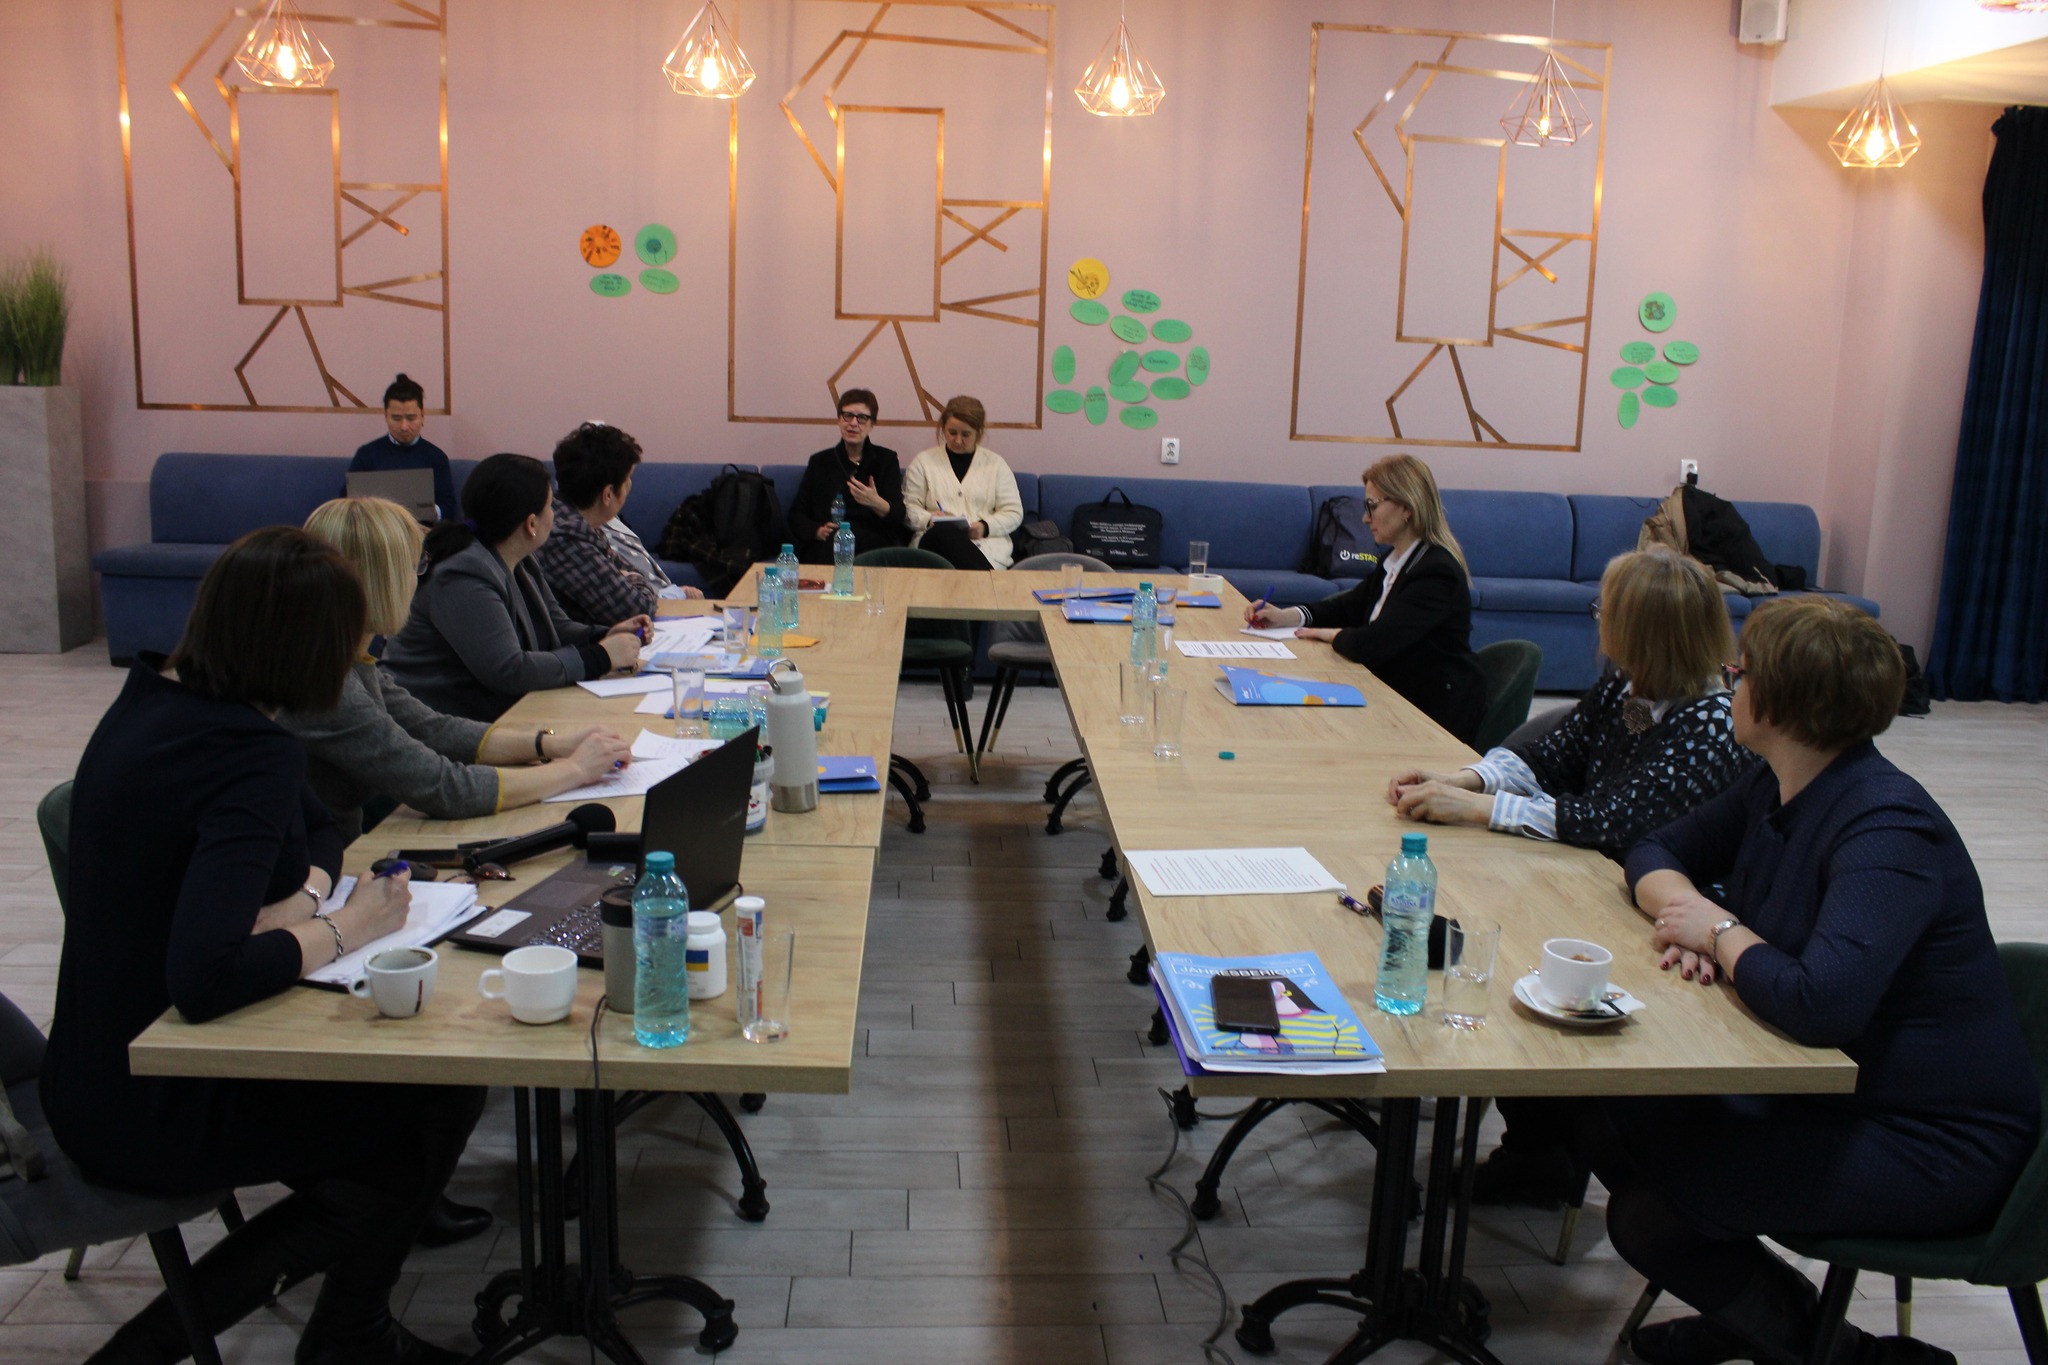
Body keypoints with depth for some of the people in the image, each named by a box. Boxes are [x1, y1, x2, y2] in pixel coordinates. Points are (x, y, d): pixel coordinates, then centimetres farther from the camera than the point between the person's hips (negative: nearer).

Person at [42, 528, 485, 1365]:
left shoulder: (149, 701, 3)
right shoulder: (251, 755, -26)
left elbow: (319, 830, 12)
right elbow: (206, 978, -35)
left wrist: (302, 900, -7)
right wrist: (337, 928, -20)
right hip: (151, 1117, -8)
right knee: (447, 1089, 2)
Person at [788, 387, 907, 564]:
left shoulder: (886, 460, 17)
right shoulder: (820, 462, 21)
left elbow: (898, 516, 3)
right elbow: (796, 514, 15)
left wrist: (877, 503, -20)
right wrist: (817, 531, -8)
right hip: (823, 546, 1)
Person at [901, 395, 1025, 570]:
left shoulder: (996, 464, 17)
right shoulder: (924, 461, 17)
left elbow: (1013, 512, 12)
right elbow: (910, 507, 12)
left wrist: (985, 527, -8)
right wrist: (929, 520, -11)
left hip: (986, 544, -1)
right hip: (936, 540, 1)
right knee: (944, 531, -39)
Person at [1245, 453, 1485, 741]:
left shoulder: (1436, 574, -24)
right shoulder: (1396, 561, 7)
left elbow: (1369, 645, -31)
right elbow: (1351, 605, 19)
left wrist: (1326, 633, -10)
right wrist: (1285, 616, 4)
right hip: (1396, 695, 8)